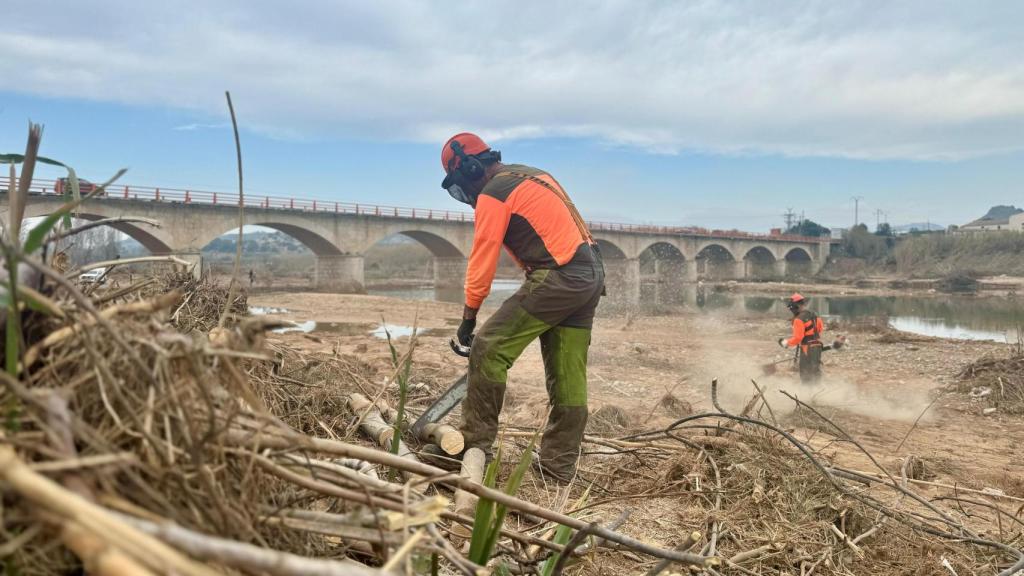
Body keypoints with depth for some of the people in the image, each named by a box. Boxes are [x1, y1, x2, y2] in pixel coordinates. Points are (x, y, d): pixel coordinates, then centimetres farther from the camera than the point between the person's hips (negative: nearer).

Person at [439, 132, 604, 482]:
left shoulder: (493, 194, -5)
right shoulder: (532, 175, 23)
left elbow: (482, 259, -5)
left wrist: (469, 316, 3)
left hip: (559, 276, -9)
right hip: (592, 274, 9)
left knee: (488, 349, -5)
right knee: (568, 378, 9)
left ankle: (474, 444, 0)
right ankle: (559, 467, 15)